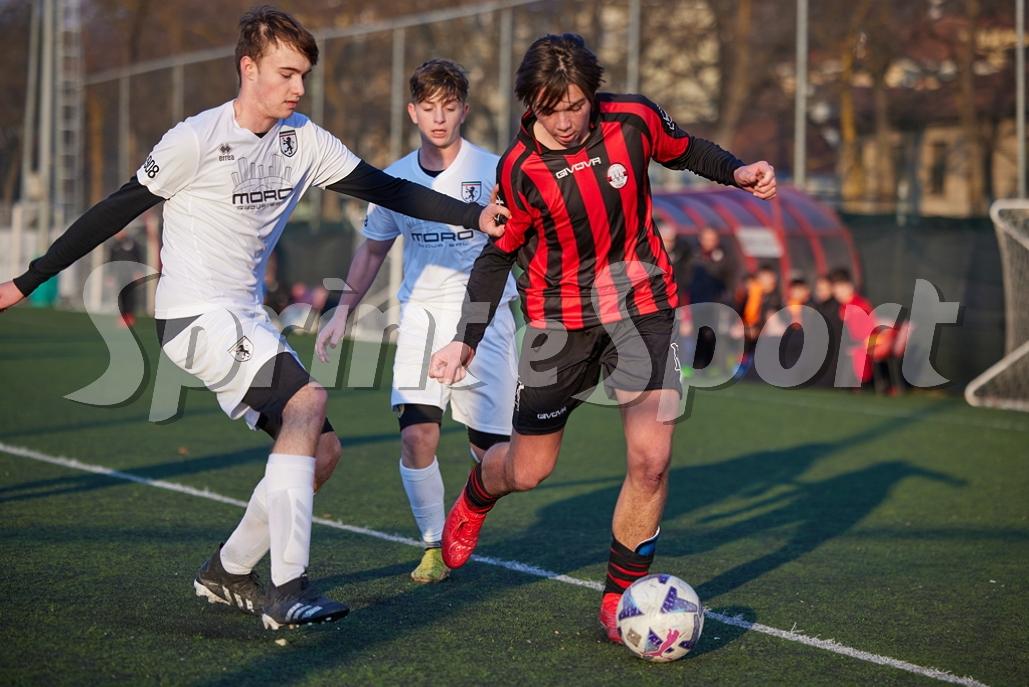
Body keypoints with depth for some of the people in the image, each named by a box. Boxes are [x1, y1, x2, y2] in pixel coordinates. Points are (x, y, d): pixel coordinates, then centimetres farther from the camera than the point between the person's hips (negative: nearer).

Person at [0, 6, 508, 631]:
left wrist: (475, 216, -5)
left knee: (322, 448, 3)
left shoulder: (304, 141, 5)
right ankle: (287, 588, -26)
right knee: (307, 398, -26)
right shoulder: (198, 140, -13)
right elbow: (118, 210, -7)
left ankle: (228, 573, 20)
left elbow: (387, 190, 7)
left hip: (247, 321, 8)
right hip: (196, 316, -8)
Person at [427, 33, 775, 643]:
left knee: (651, 461, -13)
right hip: (561, 318, -1)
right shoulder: (519, 172, -14)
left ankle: (621, 598, 4)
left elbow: (684, 151, 10)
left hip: (642, 302, 1)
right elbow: (497, 256, -1)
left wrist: (737, 171, -8)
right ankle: (474, 501, 45)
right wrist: (468, 341, -8)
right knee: (529, 470, 7)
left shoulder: (634, 120, -12)